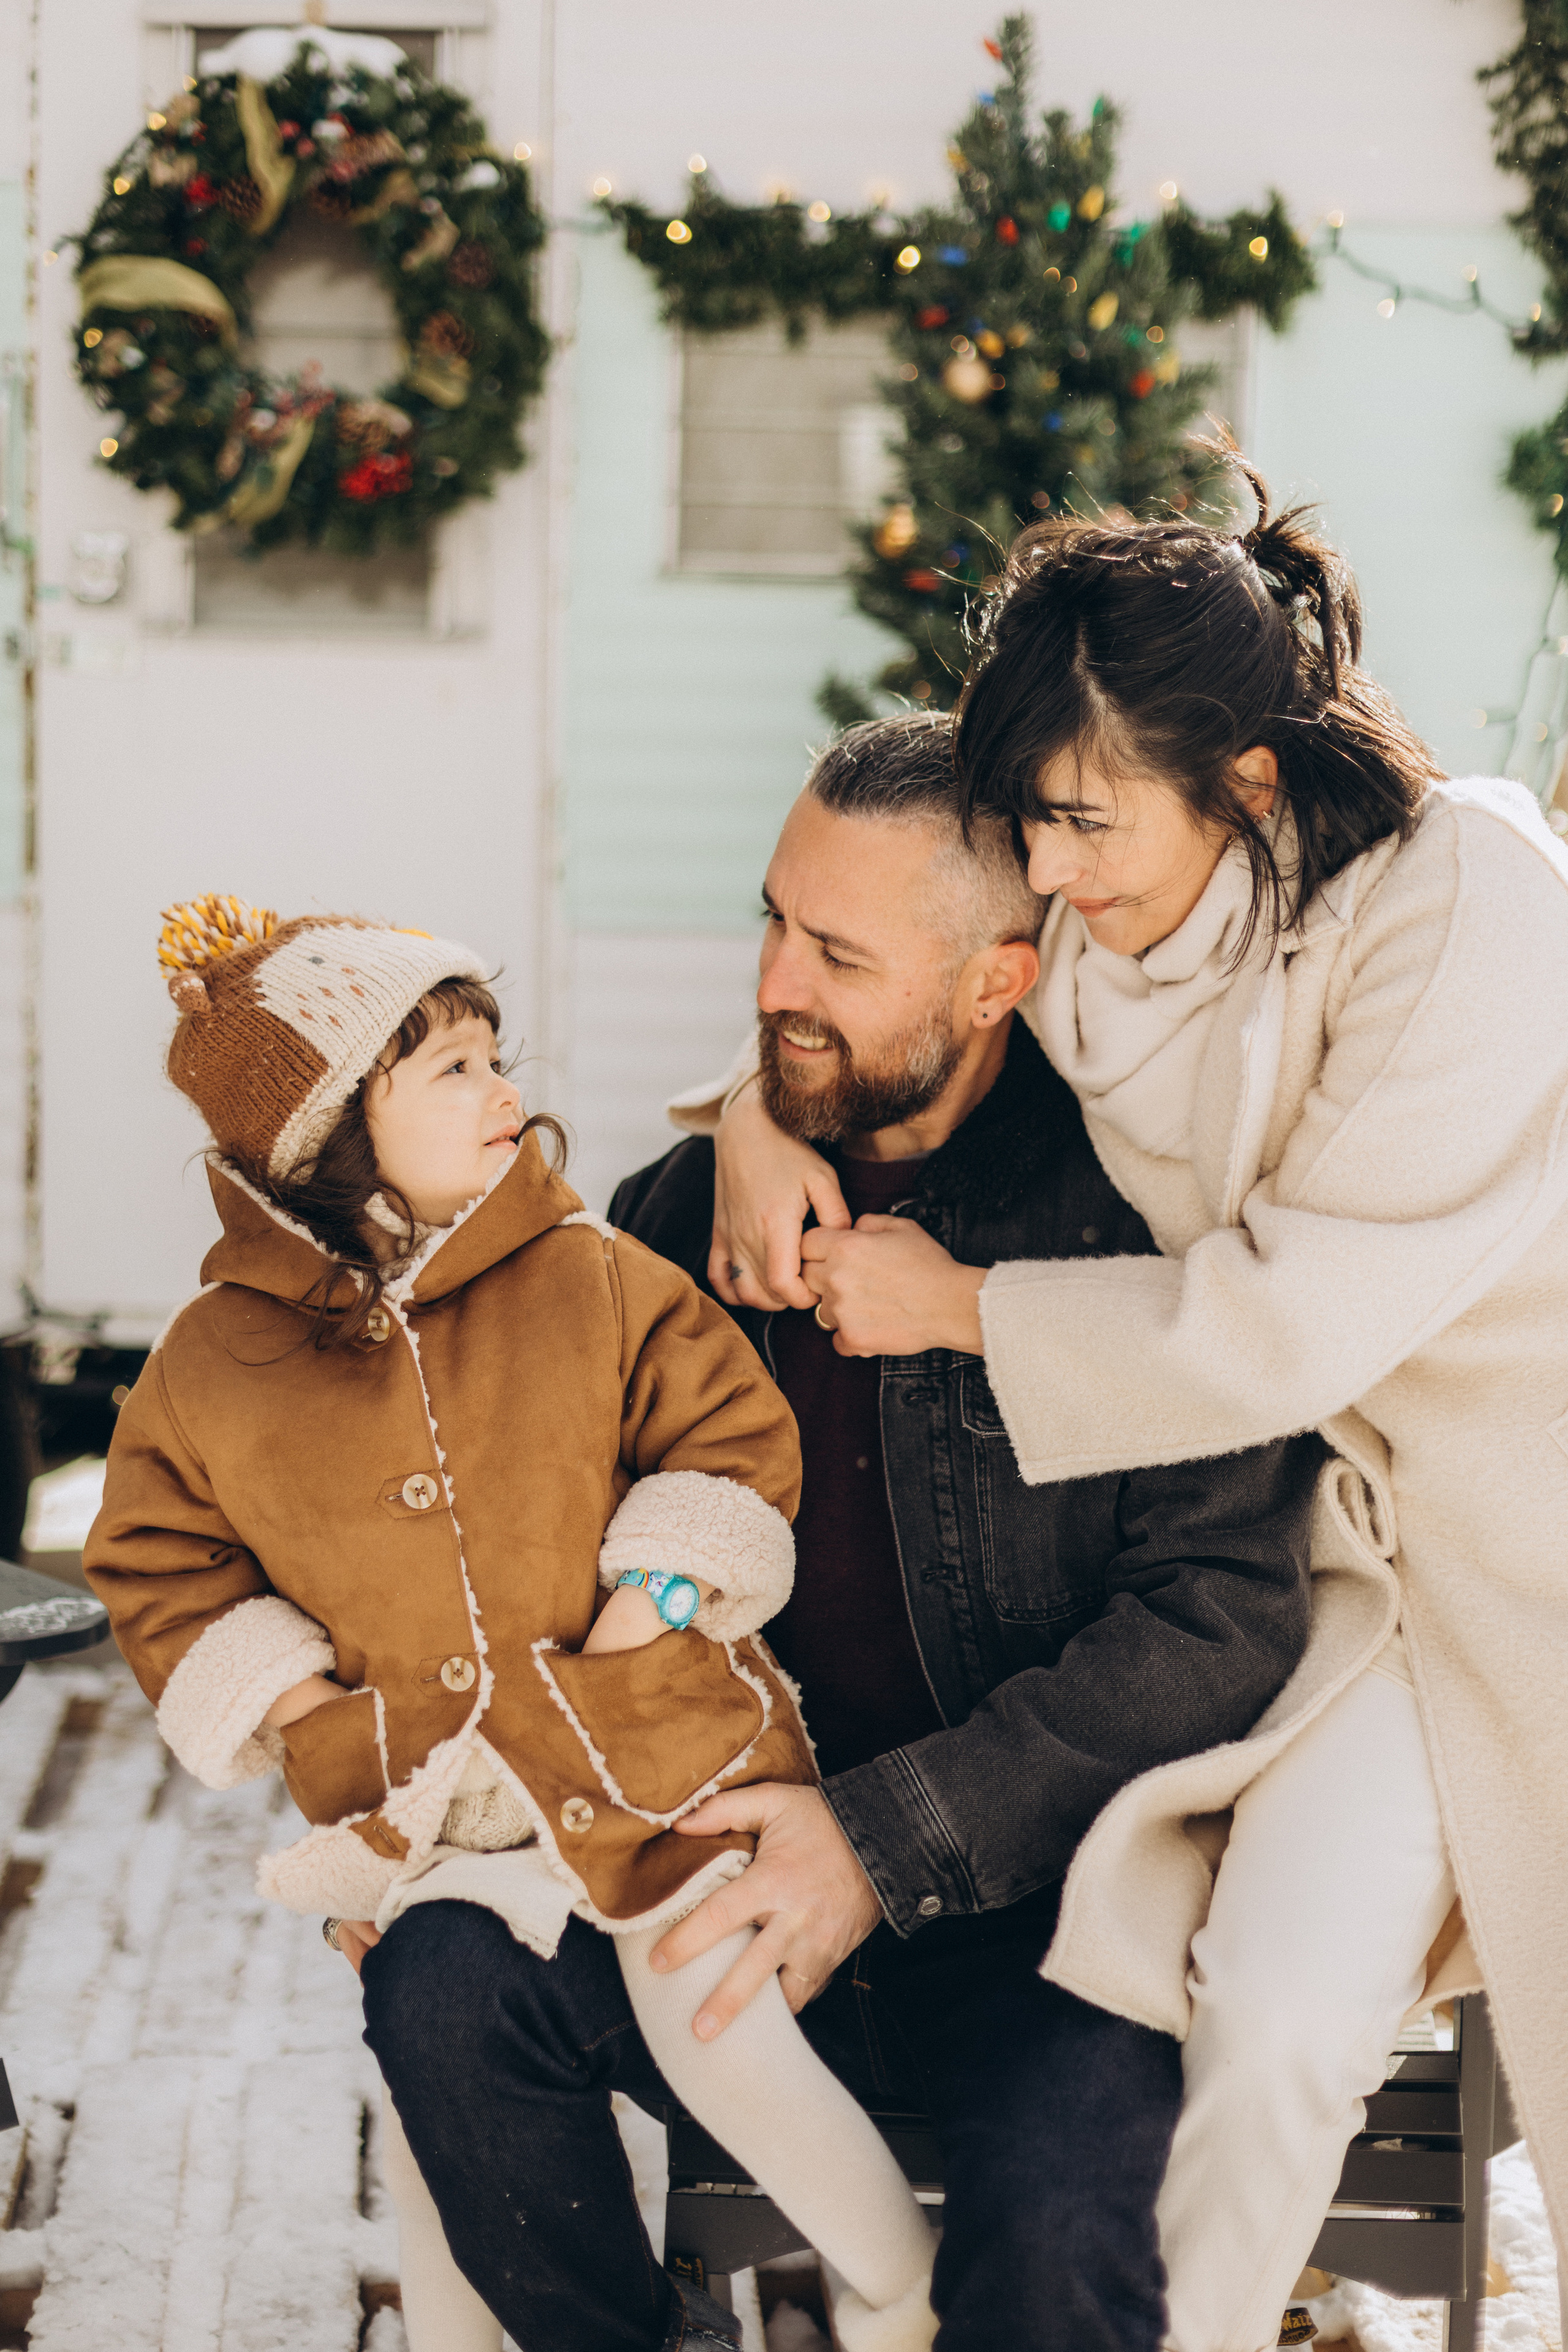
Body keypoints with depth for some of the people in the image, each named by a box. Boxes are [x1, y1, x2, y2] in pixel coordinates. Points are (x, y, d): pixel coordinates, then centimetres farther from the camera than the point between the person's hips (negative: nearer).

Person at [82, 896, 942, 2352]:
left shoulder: (593, 1278, 1)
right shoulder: (216, 1362, 1)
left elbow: (732, 1441, 4)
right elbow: (163, 1576, 9)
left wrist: (644, 1612, -7)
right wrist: (309, 1711, -3)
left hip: (660, 1755, -1)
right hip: (433, 1807, 1)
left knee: (717, 2022, -19)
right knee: (434, 2008, -24)